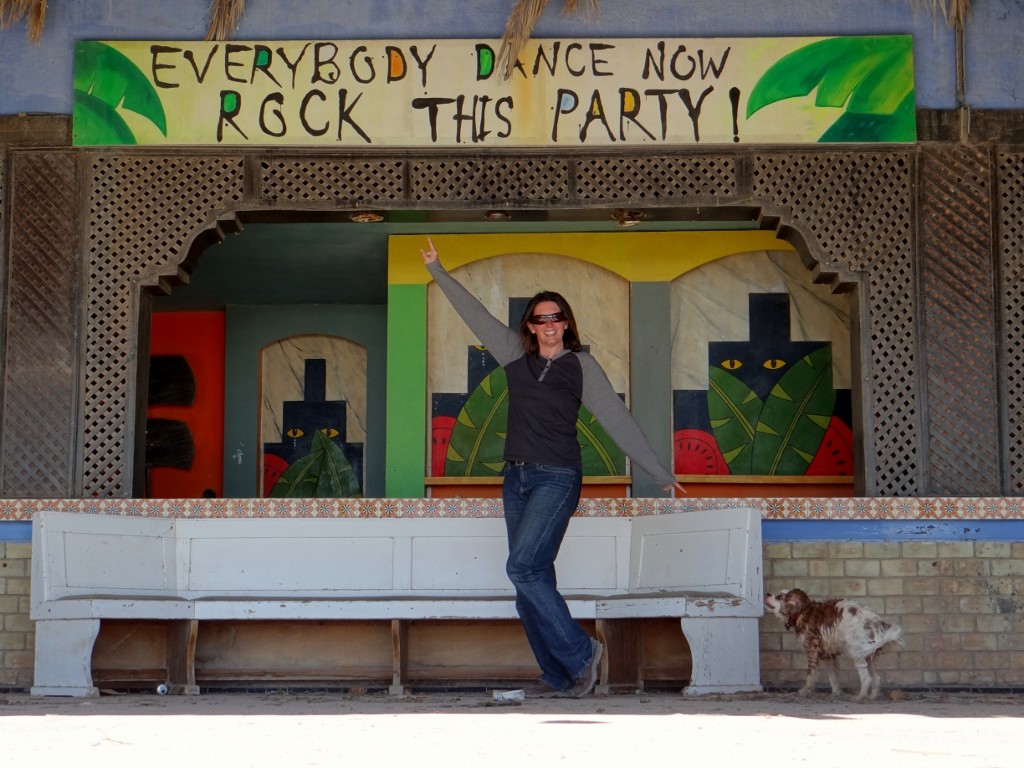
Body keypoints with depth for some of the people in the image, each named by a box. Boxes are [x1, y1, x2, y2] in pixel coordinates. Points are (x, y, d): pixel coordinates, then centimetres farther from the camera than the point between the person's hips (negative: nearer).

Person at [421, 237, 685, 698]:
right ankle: (559, 677, 7)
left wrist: (661, 474, 1)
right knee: (532, 578, 3)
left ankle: (581, 654, -9)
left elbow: (618, 422, 0)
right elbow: (473, 313, 16)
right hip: (516, 478, 6)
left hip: (556, 478, -6)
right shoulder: (516, 353, 9)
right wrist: (437, 271, 20)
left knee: (523, 568, -18)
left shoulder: (581, 367, -1)